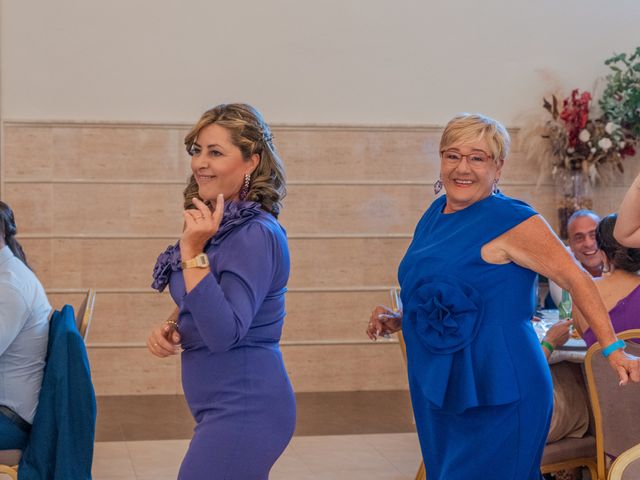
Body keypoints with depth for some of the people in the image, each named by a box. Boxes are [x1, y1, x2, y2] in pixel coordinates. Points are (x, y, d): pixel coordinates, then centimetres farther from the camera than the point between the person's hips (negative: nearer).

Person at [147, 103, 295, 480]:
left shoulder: (256, 235, -18)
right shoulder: (221, 224, 9)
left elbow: (224, 333, -25)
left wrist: (193, 252, -27)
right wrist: (171, 331, 0)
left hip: (244, 409, -9)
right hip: (227, 406, 9)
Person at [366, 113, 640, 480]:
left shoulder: (512, 220, -13)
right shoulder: (435, 216, 11)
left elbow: (576, 279, -14)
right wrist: (397, 321, 9)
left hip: (497, 398, -8)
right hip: (438, 390, 8)